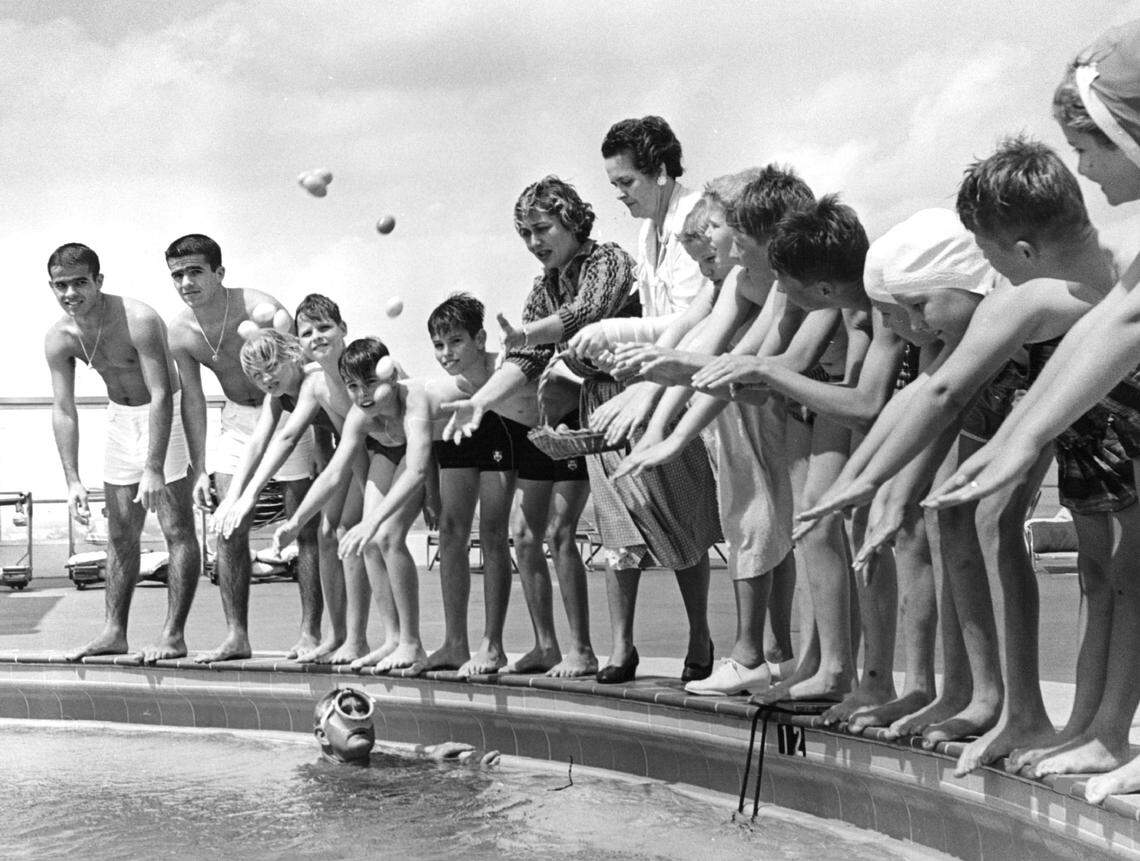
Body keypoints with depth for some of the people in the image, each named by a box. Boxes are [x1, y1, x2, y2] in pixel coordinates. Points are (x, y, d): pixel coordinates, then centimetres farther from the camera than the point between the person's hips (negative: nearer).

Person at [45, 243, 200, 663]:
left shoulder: (138, 321, -28)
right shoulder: (58, 339, -10)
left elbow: (161, 396, -30)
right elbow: (63, 410, -7)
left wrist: (154, 469, -35)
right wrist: (73, 480, -14)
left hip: (164, 414, -6)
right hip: (120, 417, 6)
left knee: (177, 530, -7)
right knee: (120, 534, 10)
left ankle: (174, 635, -5)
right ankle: (114, 632, 16)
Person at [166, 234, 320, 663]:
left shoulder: (261, 311, -26)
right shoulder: (180, 331, -9)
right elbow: (192, 399, 0)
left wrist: (325, 444, -29)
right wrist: (199, 470, -3)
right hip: (237, 418, 5)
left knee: (305, 528, -4)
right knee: (229, 529, -1)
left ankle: (310, 633, 2)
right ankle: (236, 636, 4)